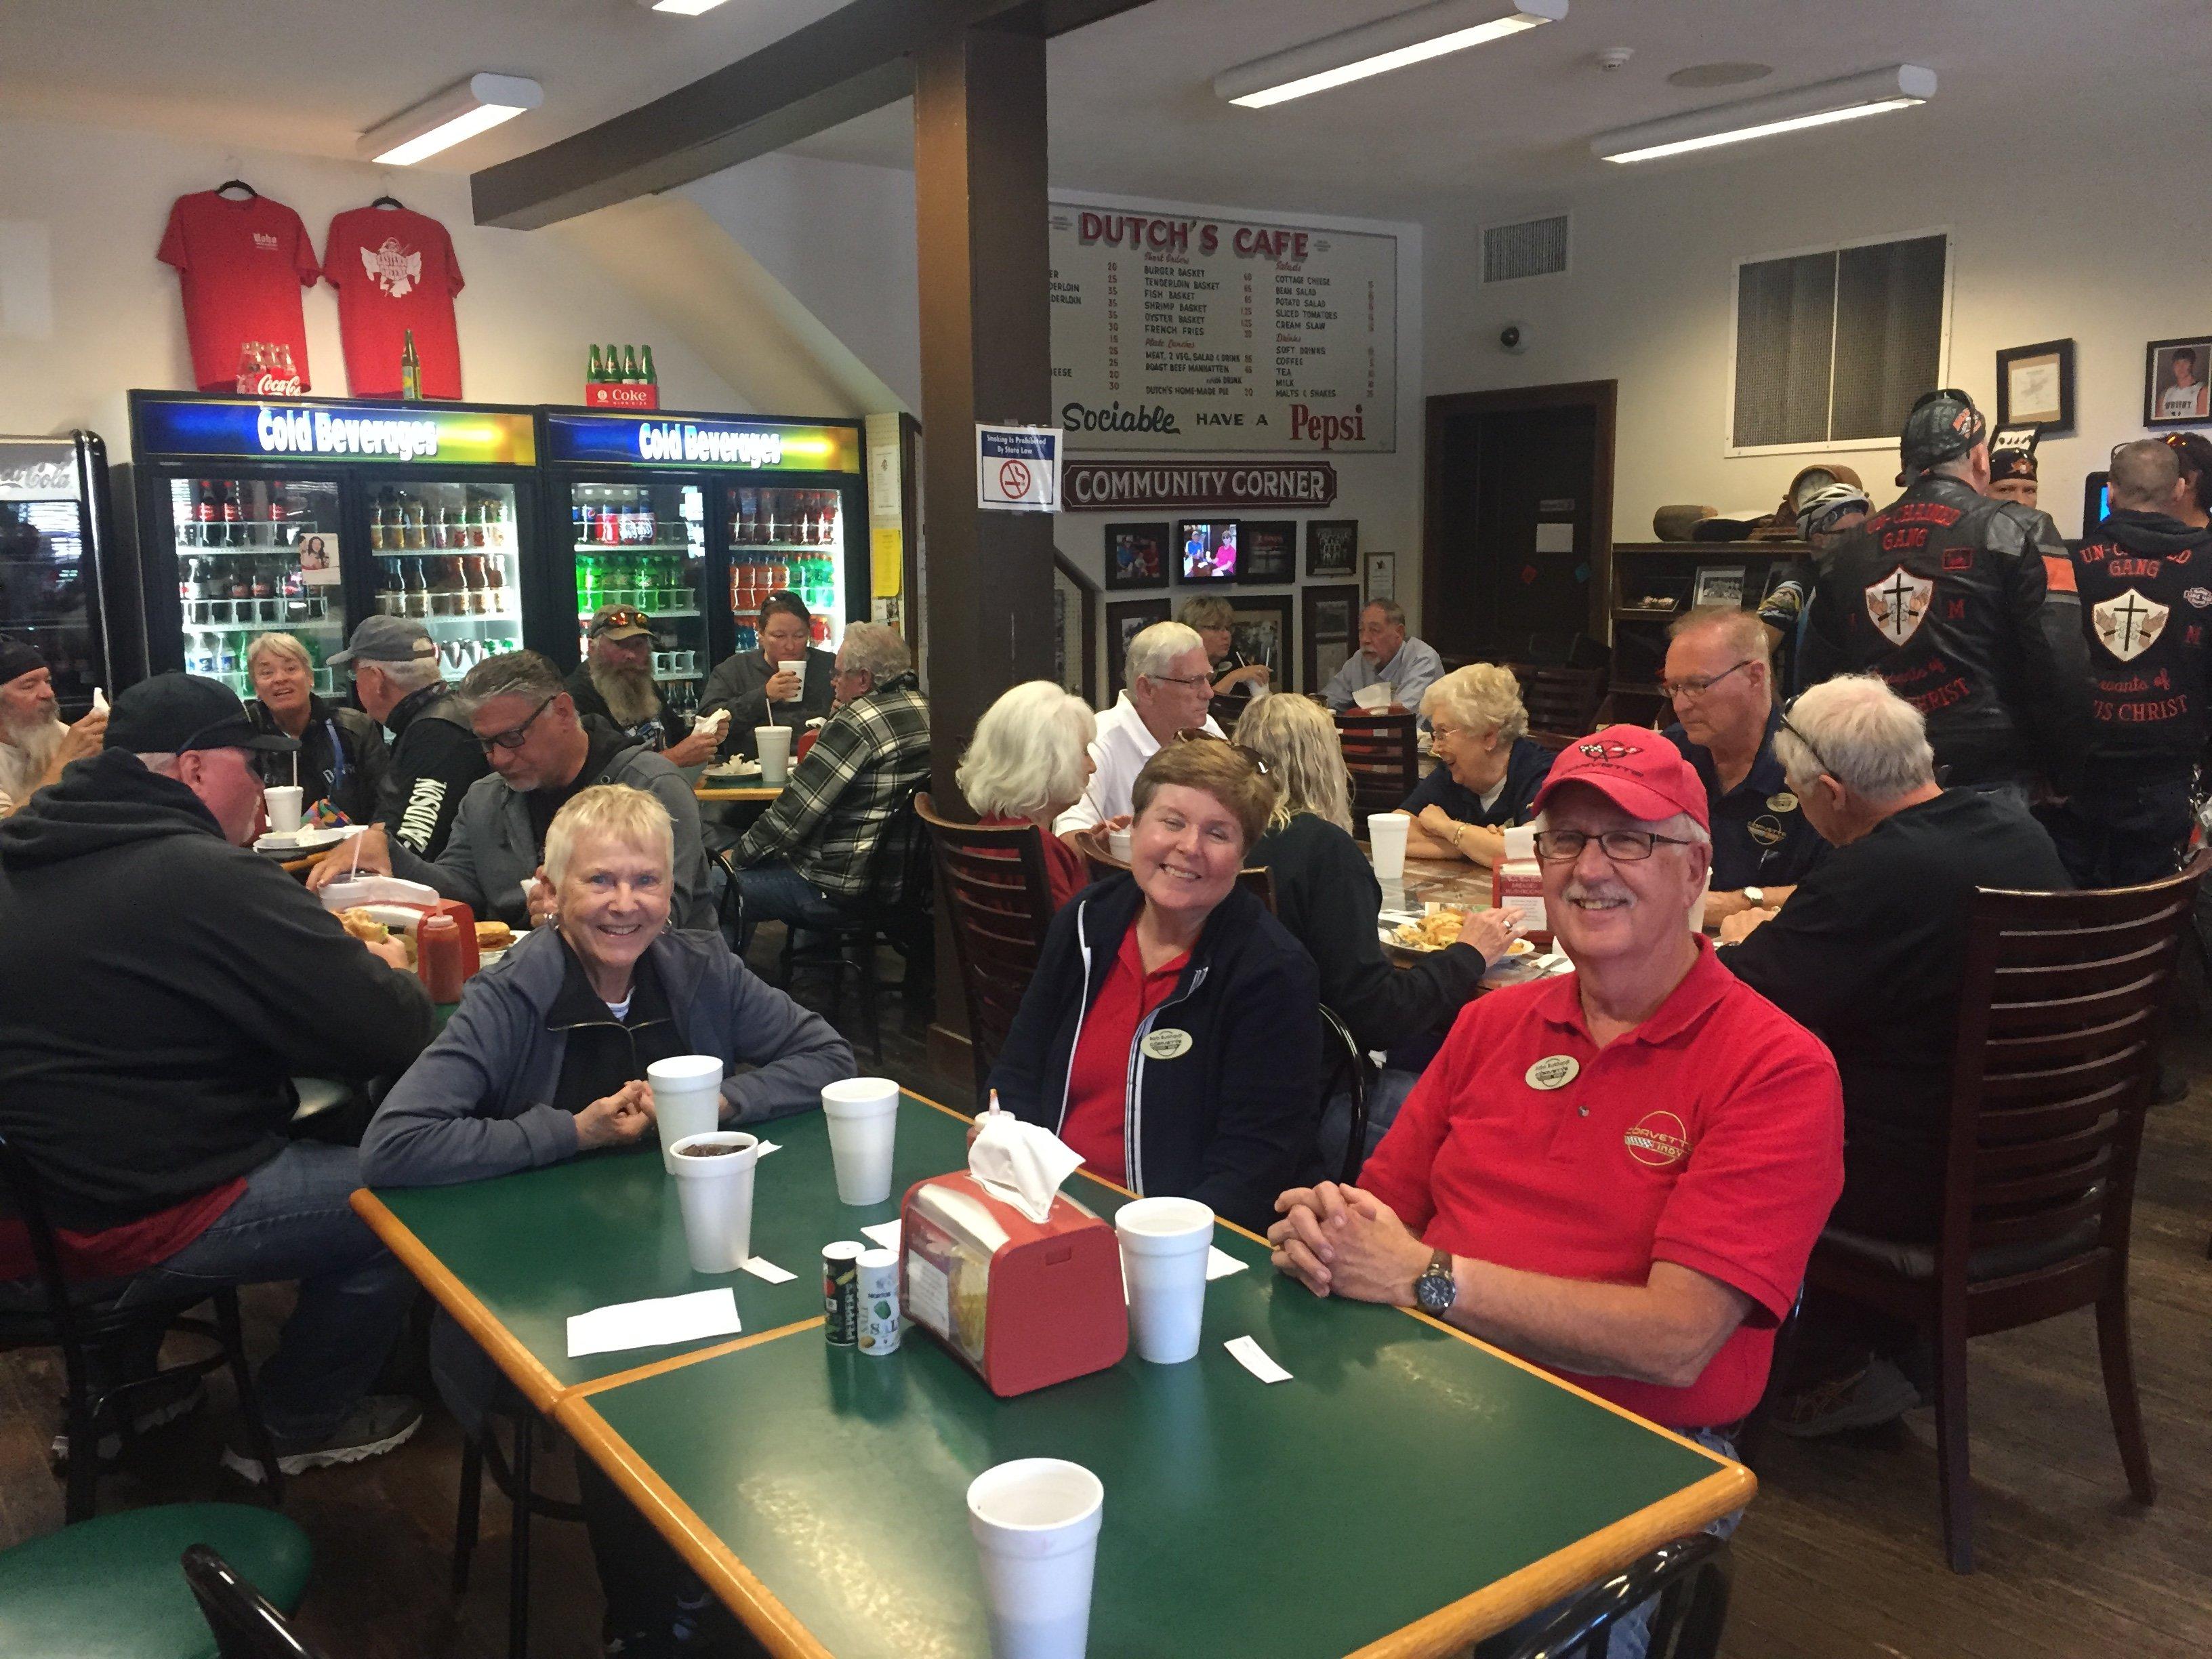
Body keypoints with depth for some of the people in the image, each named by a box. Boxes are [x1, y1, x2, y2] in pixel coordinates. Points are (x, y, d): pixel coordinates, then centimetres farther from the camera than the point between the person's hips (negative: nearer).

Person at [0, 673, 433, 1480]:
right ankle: (300, 1426, 21)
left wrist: (342, 961, 12)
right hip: (135, 1226, -9)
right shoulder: (209, 877, -22)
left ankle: (119, 1387, 34)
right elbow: (390, 1035, -21)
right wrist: (394, 975, 3)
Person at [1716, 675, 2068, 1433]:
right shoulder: (2023, 834, 1)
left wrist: (1742, 942, -1)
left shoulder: (1870, 878, -26)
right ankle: (1879, 1344, 32)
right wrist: (1782, 933, 14)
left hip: (1922, 1191, -8)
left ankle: (1838, 1368, 25)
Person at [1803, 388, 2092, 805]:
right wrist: (2065, 779, -1)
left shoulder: (1851, 547, 11)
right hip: (1989, 782, -4)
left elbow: (1819, 673, 14)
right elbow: (2062, 671, -10)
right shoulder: (2019, 532, -3)